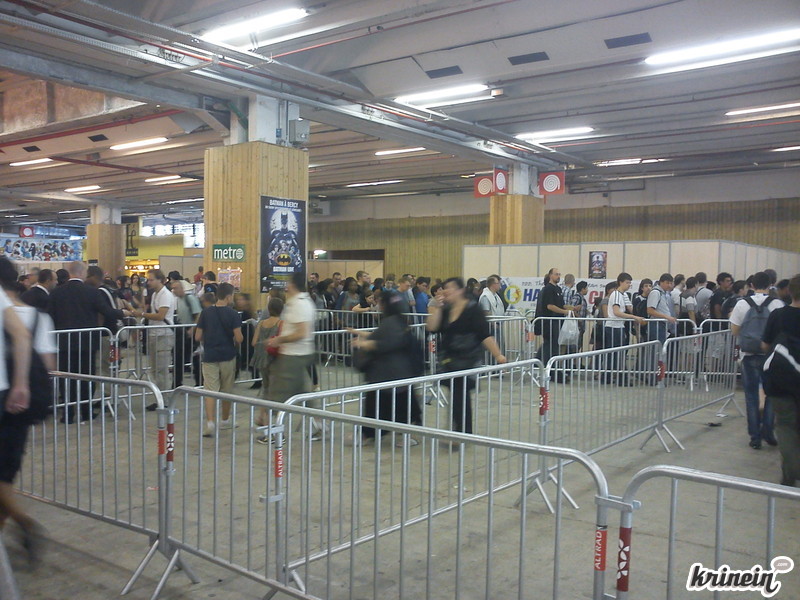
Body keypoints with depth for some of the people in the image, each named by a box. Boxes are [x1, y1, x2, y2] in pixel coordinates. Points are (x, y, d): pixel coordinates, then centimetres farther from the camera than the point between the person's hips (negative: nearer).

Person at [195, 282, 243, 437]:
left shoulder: (206, 313, 0)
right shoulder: (233, 314, -9)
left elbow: (197, 337, 1)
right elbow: (239, 338, -14)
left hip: (209, 356, 1)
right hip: (228, 356, -1)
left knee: (210, 390, -2)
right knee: (226, 390, 14)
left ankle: (210, 422, -17)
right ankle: (225, 420, 28)